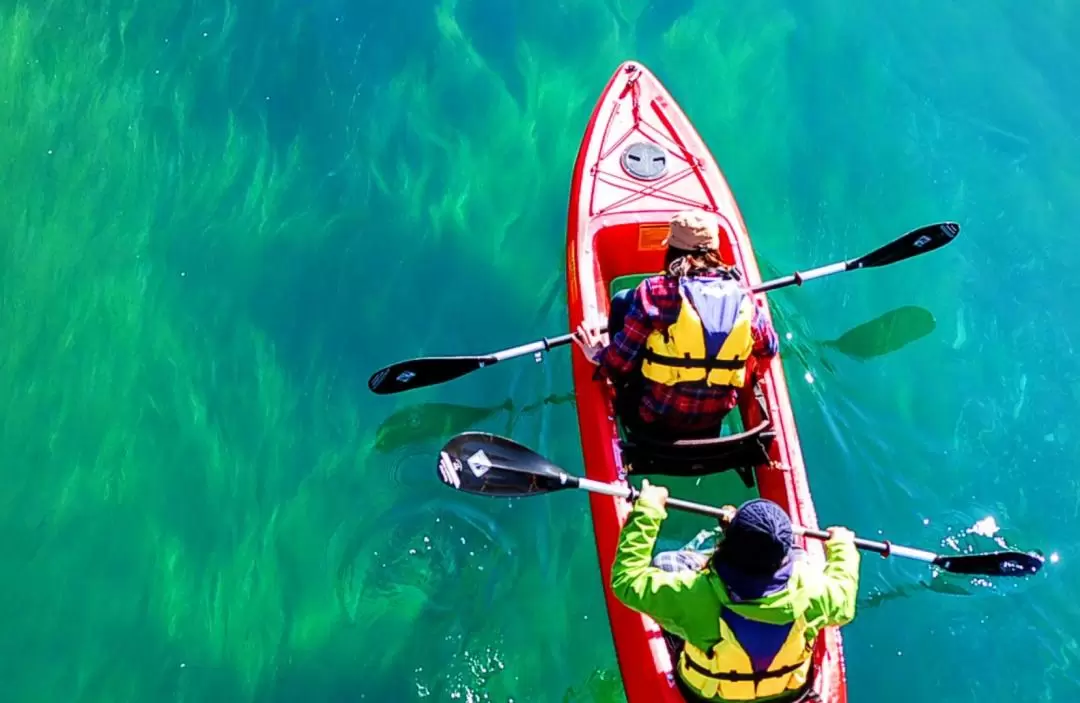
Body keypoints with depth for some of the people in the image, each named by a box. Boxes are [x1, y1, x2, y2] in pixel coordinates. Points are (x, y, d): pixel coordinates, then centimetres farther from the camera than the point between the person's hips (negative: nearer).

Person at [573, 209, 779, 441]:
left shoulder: (655, 290, -15)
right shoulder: (741, 294, -4)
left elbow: (621, 359, -11)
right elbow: (768, 347, 11)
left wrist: (598, 356, 12)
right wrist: (745, 378, 31)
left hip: (654, 419, -4)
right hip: (714, 421, 4)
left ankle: (623, 406, 20)